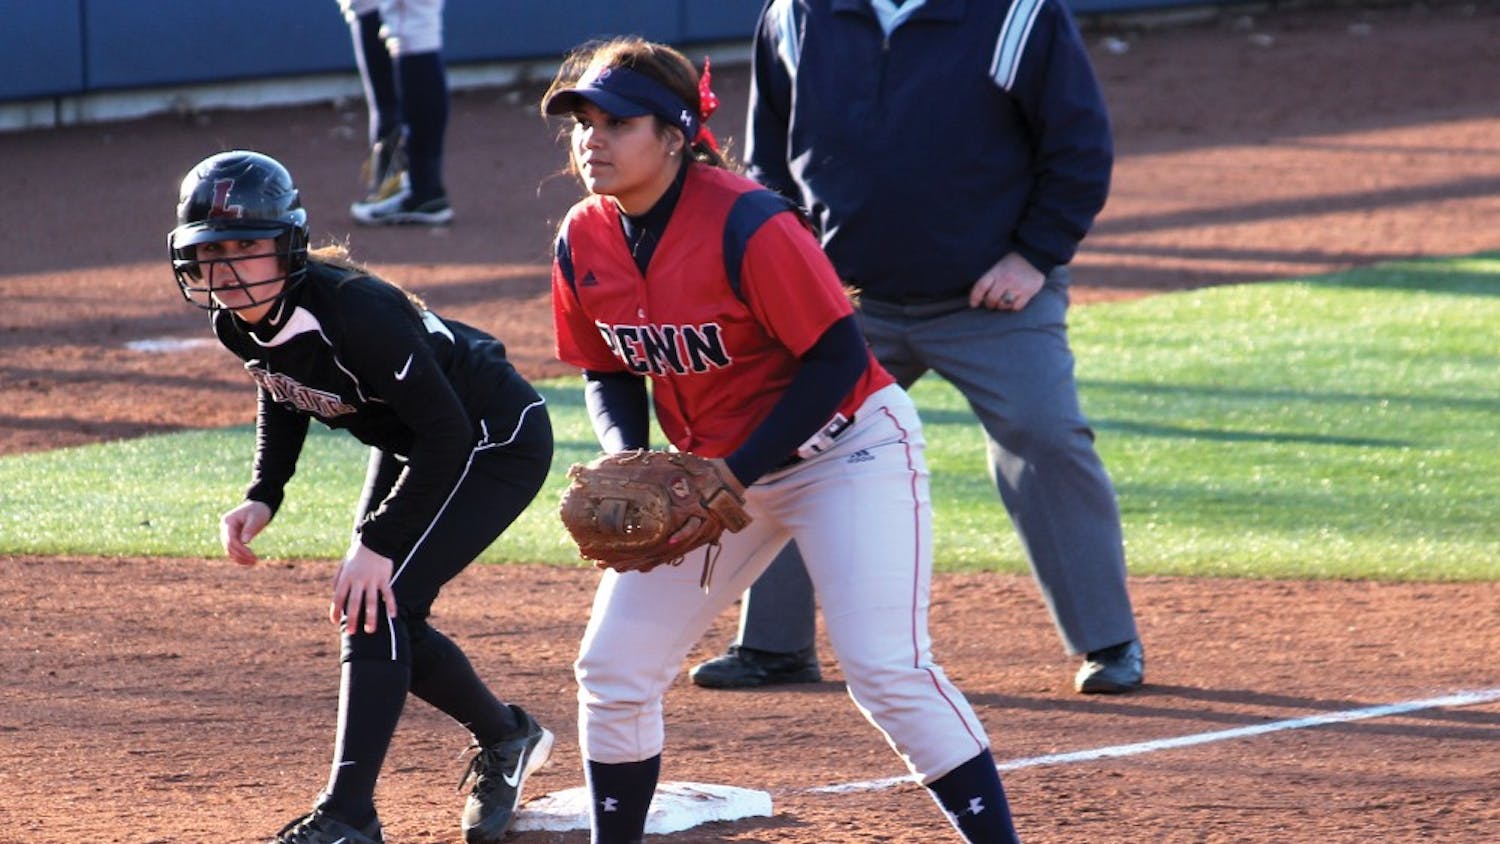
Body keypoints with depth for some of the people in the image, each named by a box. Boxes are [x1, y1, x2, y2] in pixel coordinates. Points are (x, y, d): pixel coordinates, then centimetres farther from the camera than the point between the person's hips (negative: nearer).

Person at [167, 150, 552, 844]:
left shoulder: (352, 311, -37)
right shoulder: (238, 323, -13)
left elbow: (447, 431, -33)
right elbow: (283, 397, 10)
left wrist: (379, 544, -34)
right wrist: (262, 497, -4)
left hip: (496, 443, -9)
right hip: (409, 446, 9)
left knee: (379, 607, -20)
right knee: (370, 614, 12)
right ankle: (506, 740, 37)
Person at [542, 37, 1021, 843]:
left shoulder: (745, 224, -26)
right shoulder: (582, 242, -6)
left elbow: (838, 360, -22)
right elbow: (609, 375, 8)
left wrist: (734, 477, -24)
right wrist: (629, 463, -13)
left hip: (848, 446, -7)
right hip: (718, 467, 7)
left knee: (887, 669, -18)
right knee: (612, 666, 3)